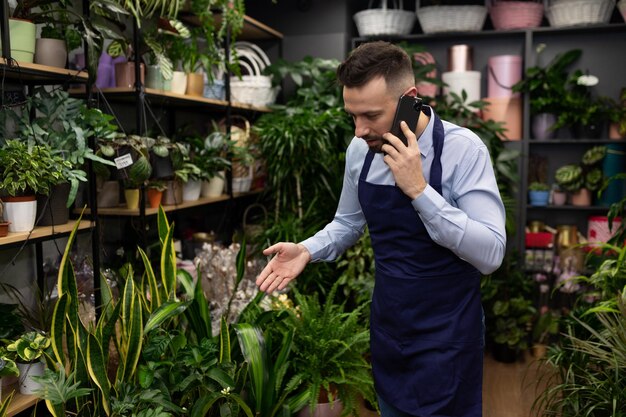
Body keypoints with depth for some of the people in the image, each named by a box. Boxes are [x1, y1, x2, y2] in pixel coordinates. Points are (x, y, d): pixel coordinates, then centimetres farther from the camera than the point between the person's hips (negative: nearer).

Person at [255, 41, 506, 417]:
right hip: (387, 330, 5)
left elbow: (491, 254, -23)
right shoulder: (360, 150, -4)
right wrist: (307, 250, -9)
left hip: (446, 339, -4)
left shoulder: (463, 149, -19)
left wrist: (419, 190, -30)